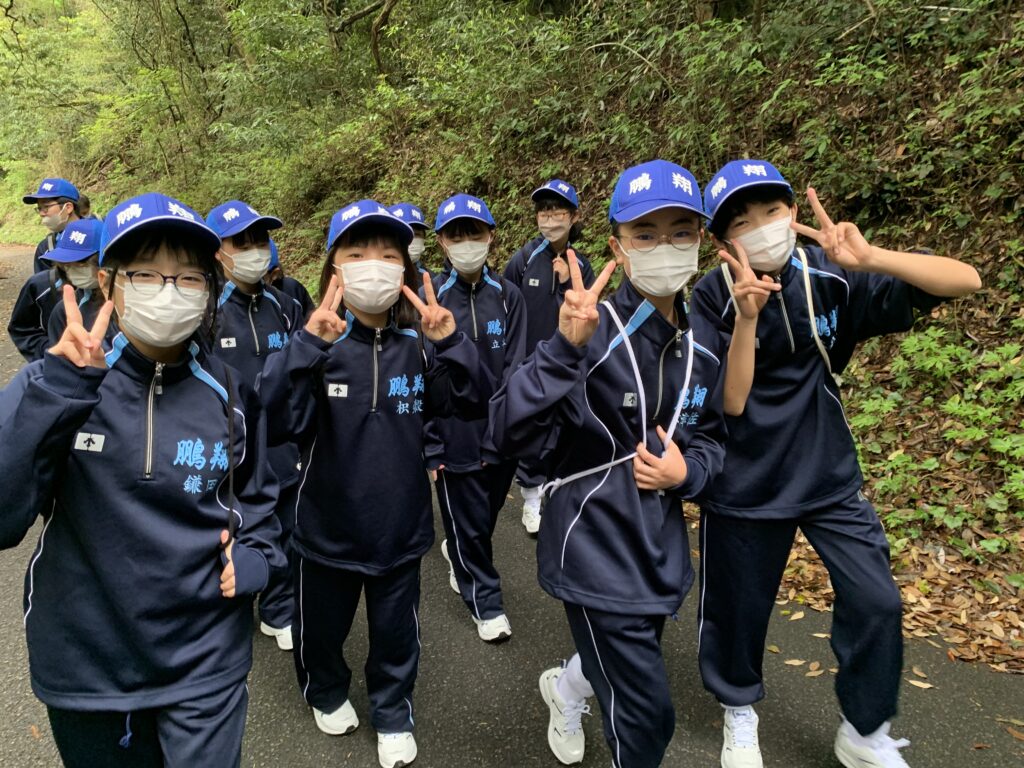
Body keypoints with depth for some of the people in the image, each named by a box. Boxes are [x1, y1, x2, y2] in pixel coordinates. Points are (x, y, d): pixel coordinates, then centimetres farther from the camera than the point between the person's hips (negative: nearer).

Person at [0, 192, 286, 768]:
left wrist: (253, 559, -6)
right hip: (84, 664, 0)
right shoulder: (53, 388, -9)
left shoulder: (230, 395, -4)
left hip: (205, 663, 0)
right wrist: (59, 389, -29)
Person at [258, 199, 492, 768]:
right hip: (327, 529, -1)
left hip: (399, 529, 1)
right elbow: (278, 423, -28)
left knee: (395, 634, 20)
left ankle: (393, 715, 47)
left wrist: (451, 342, -29)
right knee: (321, 628, 23)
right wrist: (307, 346, -41)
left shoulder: (417, 347, -7)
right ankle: (327, 693, 54)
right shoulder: (316, 345, -16)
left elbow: (474, 404, -14)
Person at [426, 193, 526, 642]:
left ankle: (458, 554, 52)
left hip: (500, 436, 3)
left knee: (487, 515, 20)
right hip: (455, 437, -2)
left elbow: (513, 369, -3)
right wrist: (429, 445, -8)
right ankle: (485, 603, 31)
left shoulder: (507, 296, -2)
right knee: (468, 524, 9)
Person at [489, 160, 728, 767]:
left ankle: (567, 688, 61)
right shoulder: (593, 332, -21)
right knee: (647, 719, 2)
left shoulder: (703, 345, -2)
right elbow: (512, 433, -29)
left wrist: (686, 472, -10)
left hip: (662, 551, 7)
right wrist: (565, 348, -41)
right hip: (596, 553, -6)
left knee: (628, 665, 29)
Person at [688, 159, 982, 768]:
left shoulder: (831, 277, -11)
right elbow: (730, 403, -20)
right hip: (745, 485, -1)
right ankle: (740, 711, 41)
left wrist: (870, 258, -31)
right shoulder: (713, 300, -15)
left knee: (876, 602, -3)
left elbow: (966, 281, -15)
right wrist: (747, 317, -32)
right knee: (739, 605, 11)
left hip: (830, 475, 2)